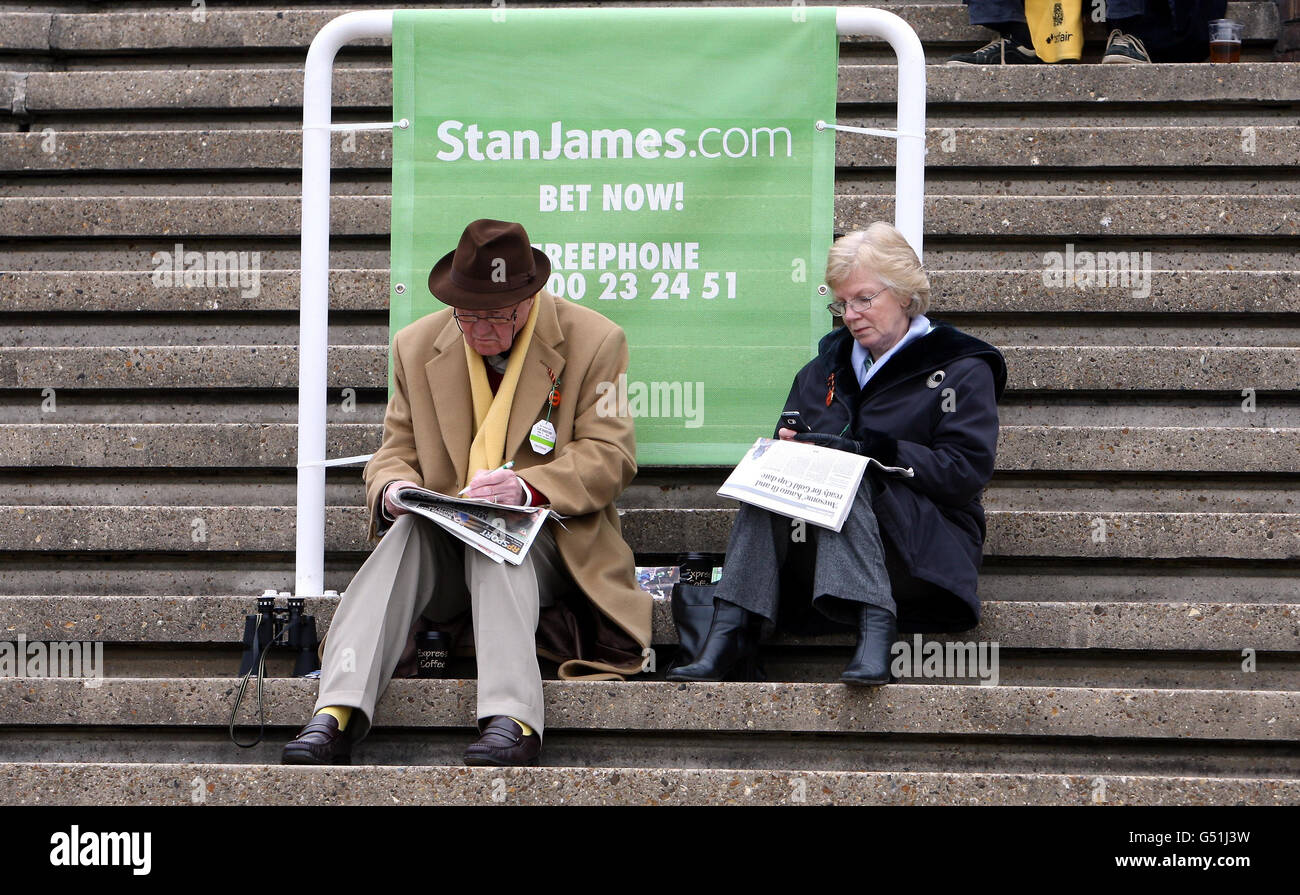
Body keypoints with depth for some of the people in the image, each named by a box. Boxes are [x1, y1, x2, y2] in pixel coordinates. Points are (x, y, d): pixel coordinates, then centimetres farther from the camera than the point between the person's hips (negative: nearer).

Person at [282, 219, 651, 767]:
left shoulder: (594, 342, -1)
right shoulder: (418, 346, 9)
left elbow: (609, 457, -5)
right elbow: (396, 451, 12)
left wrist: (528, 488, -24)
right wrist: (393, 488, -14)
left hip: (548, 542, -3)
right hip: (448, 539, 3)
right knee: (405, 534, -32)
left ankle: (510, 719, -53)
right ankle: (337, 714, -49)